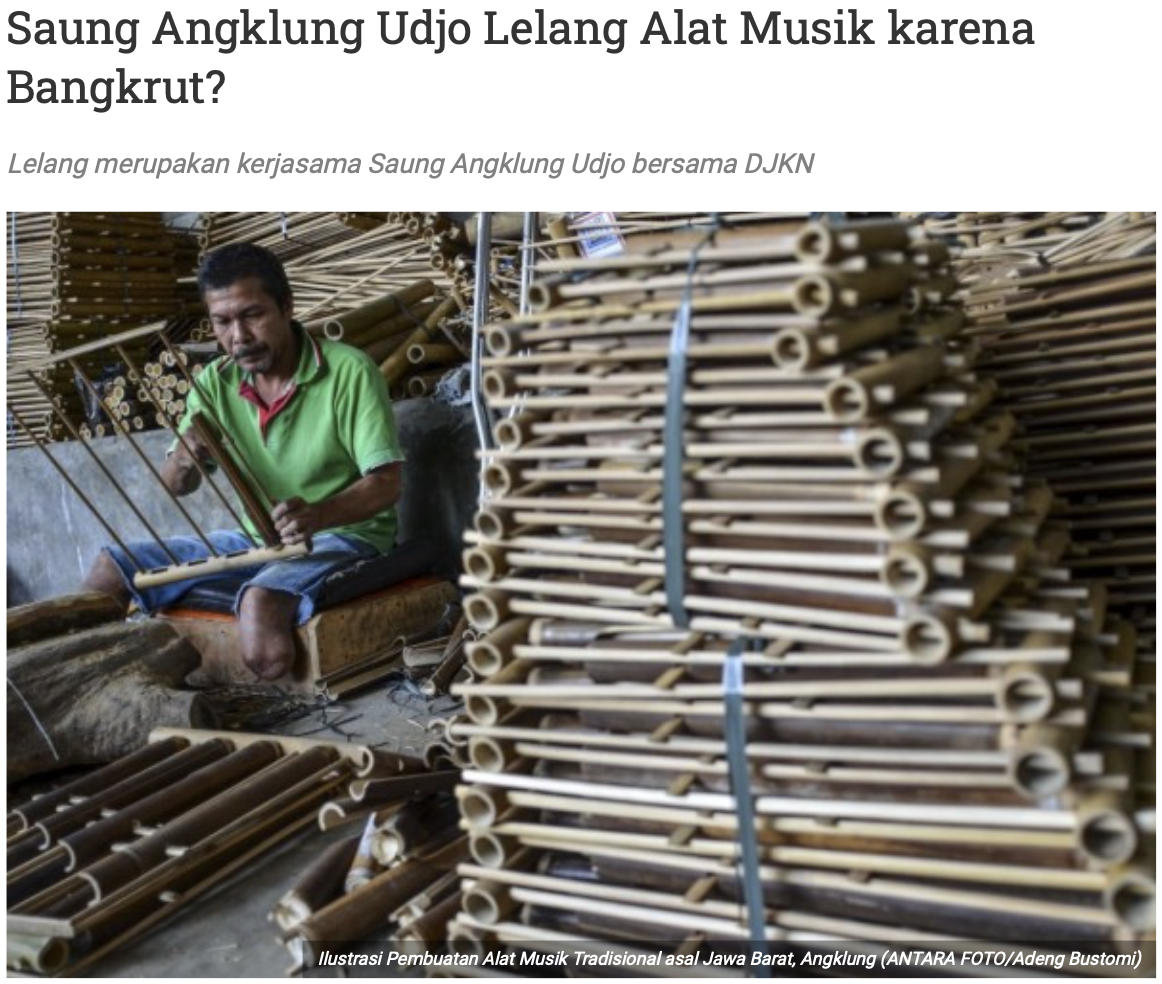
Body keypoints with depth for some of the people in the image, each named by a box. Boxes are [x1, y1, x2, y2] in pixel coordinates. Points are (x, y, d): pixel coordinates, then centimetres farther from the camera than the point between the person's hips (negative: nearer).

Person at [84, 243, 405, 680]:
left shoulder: (349, 371, -17)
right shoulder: (215, 382, -1)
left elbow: (386, 483, -20)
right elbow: (175, 487, 5)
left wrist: (317, 515, -41)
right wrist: (184, 459, -21)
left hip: (342, 535, -6)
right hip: (254, 537, 6)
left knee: (261, 602, -35)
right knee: (111, 567, 0)